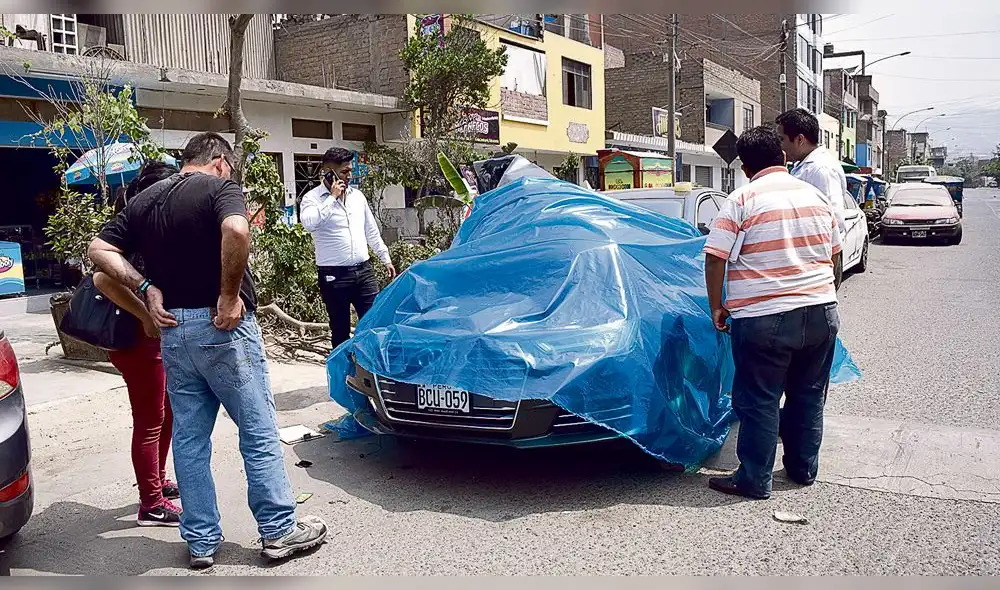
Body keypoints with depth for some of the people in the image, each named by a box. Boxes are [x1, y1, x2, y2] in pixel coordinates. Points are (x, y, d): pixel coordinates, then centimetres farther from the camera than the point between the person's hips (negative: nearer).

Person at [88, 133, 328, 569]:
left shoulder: (144, 201, 13)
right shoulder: (220, 187, -7)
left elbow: (99, 250, 9)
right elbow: (235, 231, -28)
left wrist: (145, 286, 2)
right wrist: (230, 294, -19)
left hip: (172, 330, 6)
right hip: (221, 325, -6)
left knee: (189, 439, 12)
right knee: (258, 432, 4)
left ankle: (201, 542, 19)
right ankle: (279, 531, 12)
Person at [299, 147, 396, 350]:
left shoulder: (357, 195, 12)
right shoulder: (313, 198, -4)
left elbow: (371, 230, 20)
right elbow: (309, 223, -27)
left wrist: (386, 258, 19)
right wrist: (333, 197, -18)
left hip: (363, 270, 4)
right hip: (334, 274, -4)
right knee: (340, 329, 5)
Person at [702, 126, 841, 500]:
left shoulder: (742, 200, -8)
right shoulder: (816, 196, 10)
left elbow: (715, 258, -13)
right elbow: (833, 253, 19)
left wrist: (717, 307, -2)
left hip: (765, 319, -6)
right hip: (822, 312, 6)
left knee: (759, 401, 4)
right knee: (808, 395, 18)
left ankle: (754, 480, 12)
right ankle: (804, 468, 31)